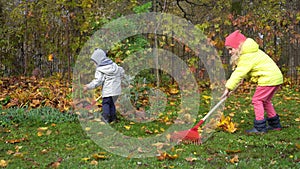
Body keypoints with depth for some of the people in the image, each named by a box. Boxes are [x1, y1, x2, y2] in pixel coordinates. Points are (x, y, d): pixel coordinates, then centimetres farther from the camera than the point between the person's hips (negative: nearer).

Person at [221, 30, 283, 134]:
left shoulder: (247, 57, -16)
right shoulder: (249, 52, 16)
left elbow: (239, 73, -21)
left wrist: (228, 87, -21)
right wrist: (244, 77, -1)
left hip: (268, 78, -10)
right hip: (275, 77, 10)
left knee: (257, 100, -7)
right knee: (265, 100, 20)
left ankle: (260, 127, -6)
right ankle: (275, 124, 27)